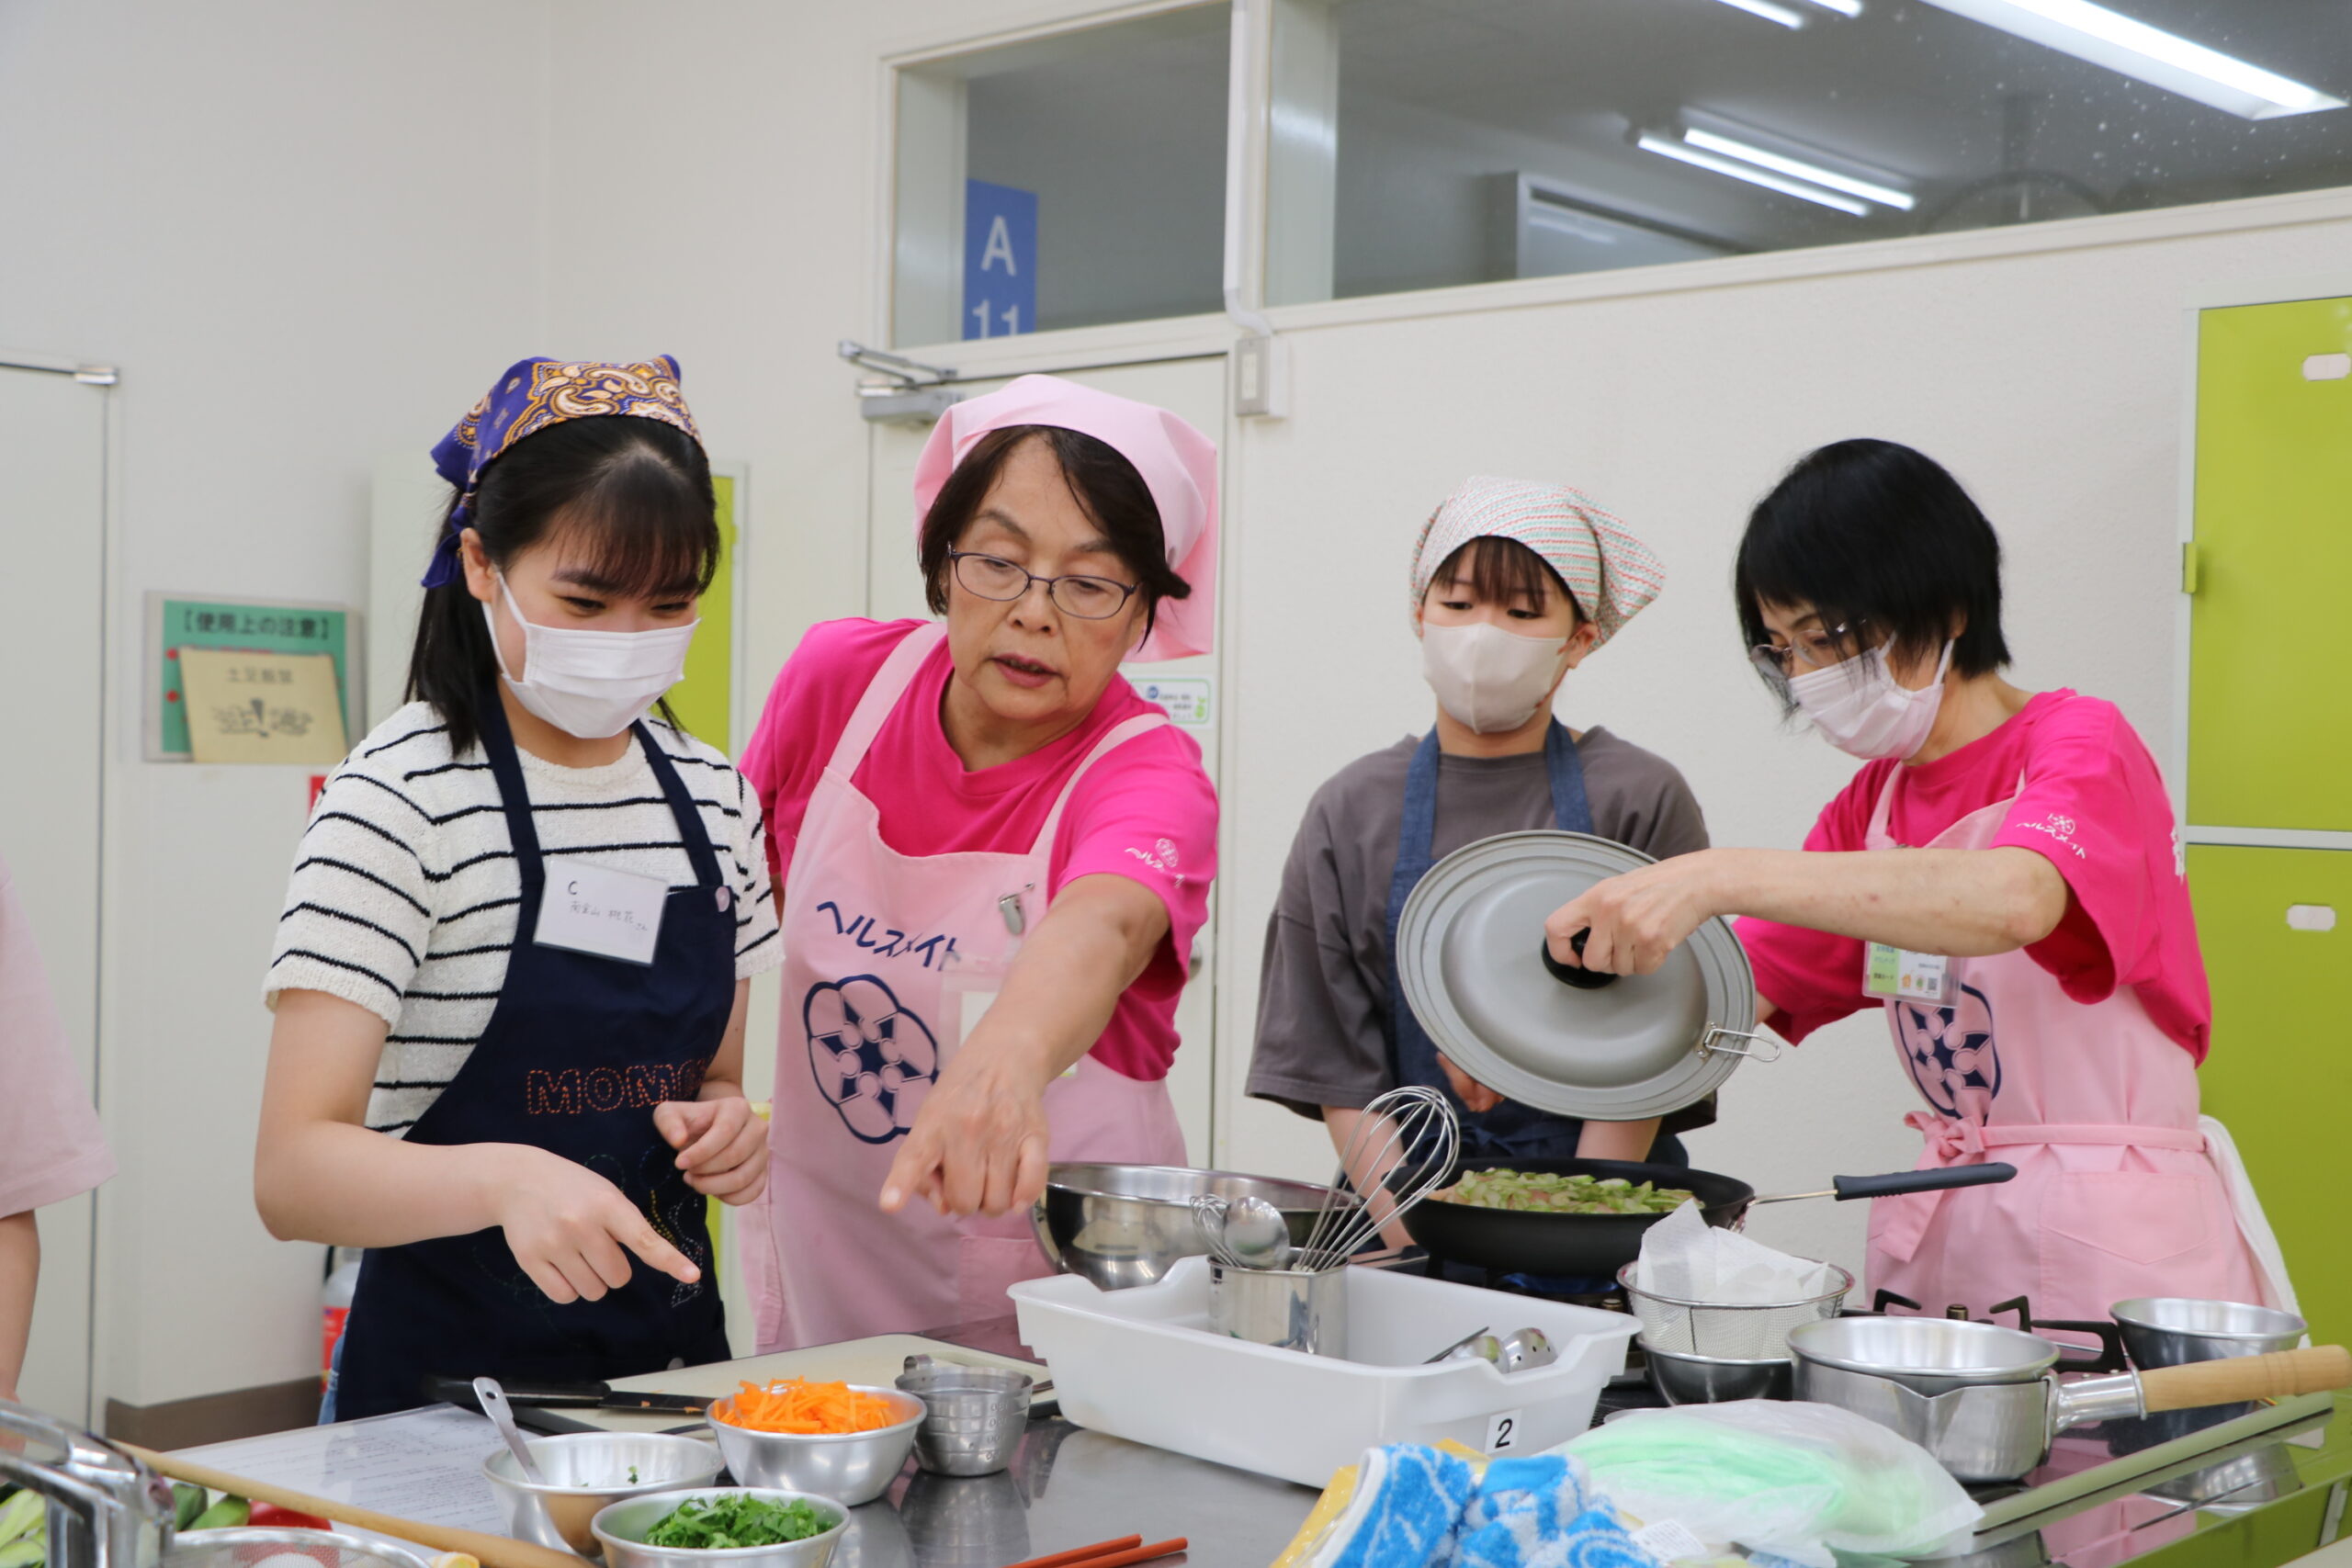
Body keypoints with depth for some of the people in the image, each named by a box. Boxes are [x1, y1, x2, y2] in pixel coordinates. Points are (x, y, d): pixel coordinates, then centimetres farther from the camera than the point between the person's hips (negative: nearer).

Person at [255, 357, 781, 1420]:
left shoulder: (712, 797, 6)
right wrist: (503, 1178, -35)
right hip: (451, 1369, -4)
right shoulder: (397, 800, -11)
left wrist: (724, 1132, -4)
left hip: (670, 1349, 4)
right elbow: (293, 1172, -18)